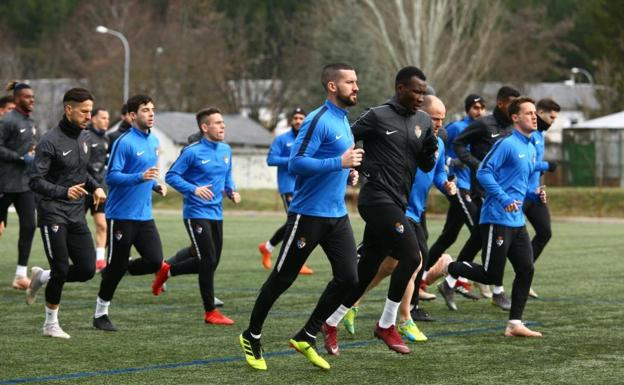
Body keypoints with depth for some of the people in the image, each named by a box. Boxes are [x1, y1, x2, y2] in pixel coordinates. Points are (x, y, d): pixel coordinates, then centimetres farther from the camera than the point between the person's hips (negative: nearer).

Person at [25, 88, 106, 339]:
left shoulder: (84, 139, 9)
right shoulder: (50, 142, -14)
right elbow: (36, 181, -17)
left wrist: (95, 187, 6)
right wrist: (64, 192, -31)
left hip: (76, 215, 7)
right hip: (53, 214, -7)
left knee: (87, 270, 0)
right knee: (61, 271, -6)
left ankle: (42, 277, 25)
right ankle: (51, 324, 11)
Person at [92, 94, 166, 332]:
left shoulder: (153, 141, 11)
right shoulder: (124, 142, -14)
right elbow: (111, 177, -18)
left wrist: (156, 184, 7)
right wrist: (140, 177, -29)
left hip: (144, 215, 7)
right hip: (122, 215, -7)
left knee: (155, 261, -4)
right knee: (117, 265, 0)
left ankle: (112, 273, 20)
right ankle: (100, 314, 16)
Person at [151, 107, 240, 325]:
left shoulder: (226, 150, 8)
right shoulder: (192, 152, -12)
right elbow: (171, 176, -10)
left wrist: (232, 191, 2)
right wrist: (194, 189, -23)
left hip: (216, 214, 7)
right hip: (196, 214, -7)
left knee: (209, 263, 11)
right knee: (209, 261, -10)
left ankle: (167, 270, 34)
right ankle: (210, 312, 1)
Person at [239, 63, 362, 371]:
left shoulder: (343, 120, 12)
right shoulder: (318, 120, -16)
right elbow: (296, 163, -23)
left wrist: (348, 173, 7)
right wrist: (340, 163, -25)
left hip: (337, 215, 8)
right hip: (309, 215, -8)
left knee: (348, 277, -1)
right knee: (282, 278, 3)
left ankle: (306, 338, 11)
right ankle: (252, 337, 20)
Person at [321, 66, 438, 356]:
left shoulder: (422, 121, 12)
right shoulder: (378, 117, -8)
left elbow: (426, 166, 15)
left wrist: (431, 148, -4)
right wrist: (364, 168, -13)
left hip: (397, 203, 8)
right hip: (378, 199, -8)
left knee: (366, 270, 11)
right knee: (411, 256, -17)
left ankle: (331, 324, 23)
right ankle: (386, 325, -5)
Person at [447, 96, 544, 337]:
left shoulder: (531, 150, 16)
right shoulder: (506, 144, -11)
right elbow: (483, 173, -18)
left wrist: (535, 195, 7)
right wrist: (504, 199, -25)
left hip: (517, 222, 9)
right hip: (497, 220, -9)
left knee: (526, 270, 1)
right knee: (491, 275, -7)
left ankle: (515, 324, 6)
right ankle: (447, 268, 15)